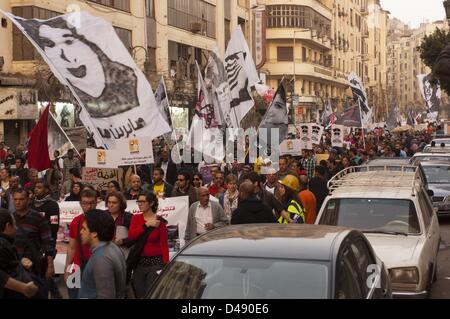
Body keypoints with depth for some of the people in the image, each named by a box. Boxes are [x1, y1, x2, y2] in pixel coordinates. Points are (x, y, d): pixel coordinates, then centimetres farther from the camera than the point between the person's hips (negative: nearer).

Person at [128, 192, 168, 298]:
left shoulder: (159, 221, -6)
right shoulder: (136, 218, 7)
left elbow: (164, 244, -8)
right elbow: (131, 236, -9)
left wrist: (166, 265, -15)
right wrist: (147, 225, -15)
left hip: (155, 263, -4)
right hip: (139, 262, 4)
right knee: (139, 294, 10)